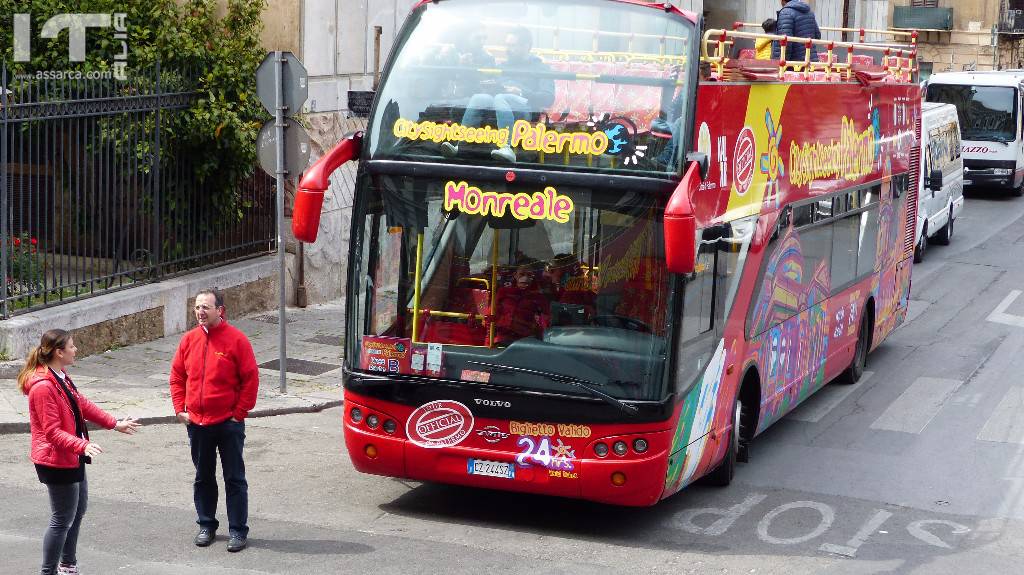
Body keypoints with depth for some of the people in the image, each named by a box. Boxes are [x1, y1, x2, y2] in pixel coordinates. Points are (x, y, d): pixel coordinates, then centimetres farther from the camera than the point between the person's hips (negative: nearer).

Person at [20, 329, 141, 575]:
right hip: (57, 462, -11)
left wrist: (115, 424, 18)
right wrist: (82, 445, -39)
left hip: (72, 458, 11)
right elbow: (52, 432, -27)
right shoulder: (43, 386, -25)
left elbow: (83, 405, 18)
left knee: (79, 508, 22)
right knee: (63, 519, -3)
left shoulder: (61, 378, 7)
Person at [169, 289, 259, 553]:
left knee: (234, 479, 2)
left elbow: (251, 379, -8)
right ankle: (206, 525, 27)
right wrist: (180, 409, 4)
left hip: (228, 423, -4)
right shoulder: (189, 339, 4)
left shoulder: (236, 340, -9)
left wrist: (239, 413, -10)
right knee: (203, 478, 14)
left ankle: (238, 531, 9)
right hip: (196, 423, 4)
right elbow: (177, 376, 13)